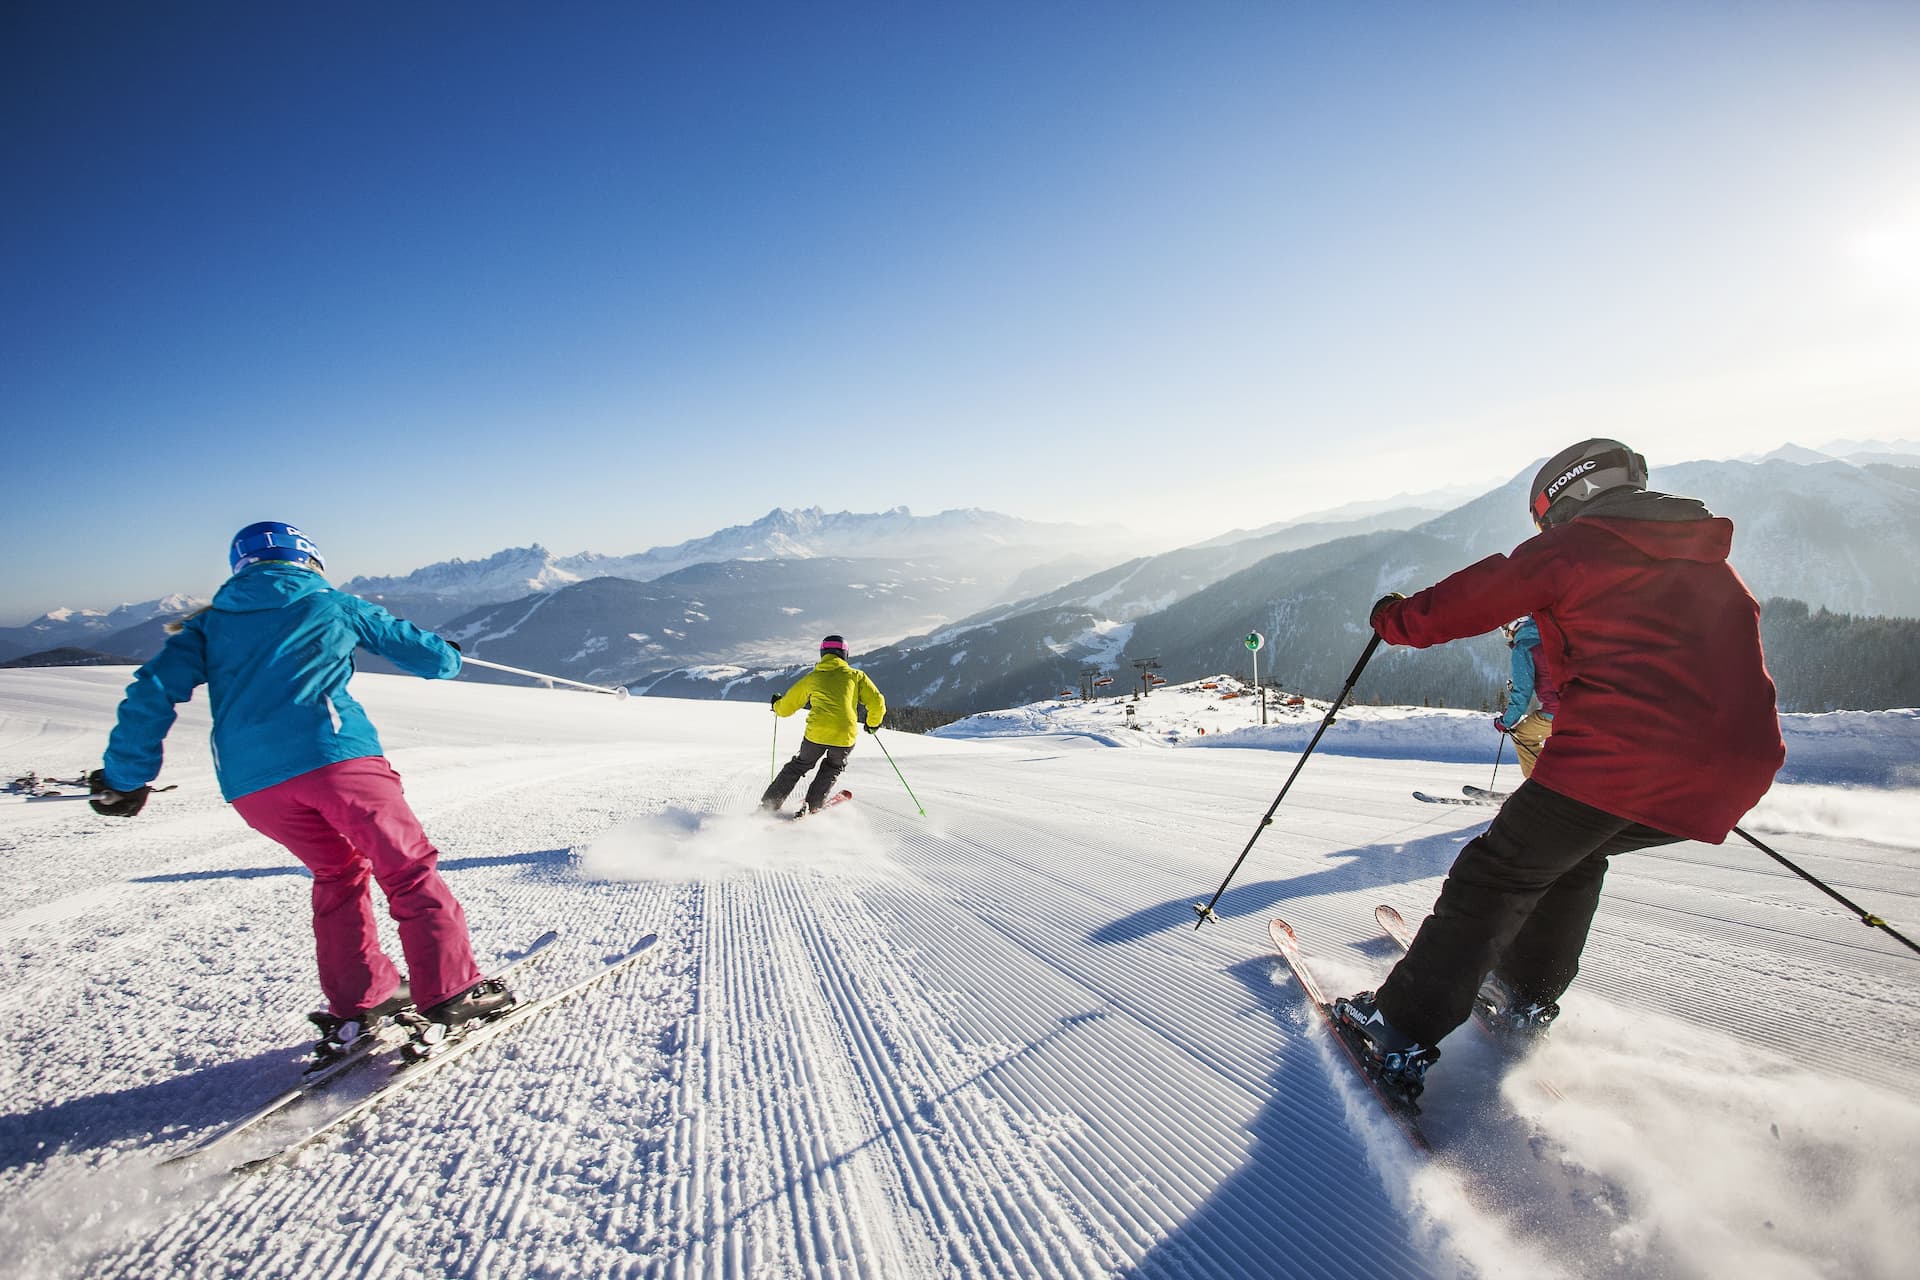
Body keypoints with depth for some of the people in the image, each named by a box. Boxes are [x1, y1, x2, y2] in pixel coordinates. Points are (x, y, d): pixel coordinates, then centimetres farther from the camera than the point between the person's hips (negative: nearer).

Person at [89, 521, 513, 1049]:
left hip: (248, 784, 5)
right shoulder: (334, 604, 18)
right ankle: (451, 993, 0)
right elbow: (429, 655, 20)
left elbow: (154, 691, 13)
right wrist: (447, 658, 43)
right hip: (333, 754, -4)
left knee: (338, 871, 23)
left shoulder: (211, 623, 25)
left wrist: (125, 777, 19)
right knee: (409, 870, 3)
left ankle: (358, 1000, 23)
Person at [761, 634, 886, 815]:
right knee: (833, 768, 28)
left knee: (799, 765, 24)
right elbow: (877, 703, 5)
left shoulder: (812, 678, 15)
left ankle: (768, 805, 25)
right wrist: (873, 723, 25)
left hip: (816, 733, 1)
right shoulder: (856, 675, 12)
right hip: (846, 736, -1)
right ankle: (812, 806, 17)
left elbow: (785, 709, 22)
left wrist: (777, 705, 46)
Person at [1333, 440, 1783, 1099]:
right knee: (1577, 851, 30)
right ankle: (1530, 991, 36)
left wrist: (1395, 618, 22)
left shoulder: (1573, 546, 2)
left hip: (1613, 760, -7)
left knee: (1496, 874, 2)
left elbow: (1469, 600, 5)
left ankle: (1405, 1031, 2)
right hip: (1725, 783, 8)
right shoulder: (1714, 566, 22)